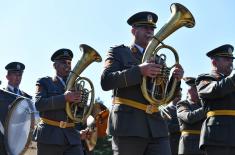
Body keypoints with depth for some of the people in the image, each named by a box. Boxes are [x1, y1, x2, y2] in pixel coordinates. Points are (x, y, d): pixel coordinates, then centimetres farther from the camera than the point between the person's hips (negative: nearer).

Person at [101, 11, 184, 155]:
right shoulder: (119, 52, 8)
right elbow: (106, 81, -9)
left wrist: (176, 79, -1)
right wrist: (139, 70, -19)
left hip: (156, 126, 4)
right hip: (128, 124, -4)